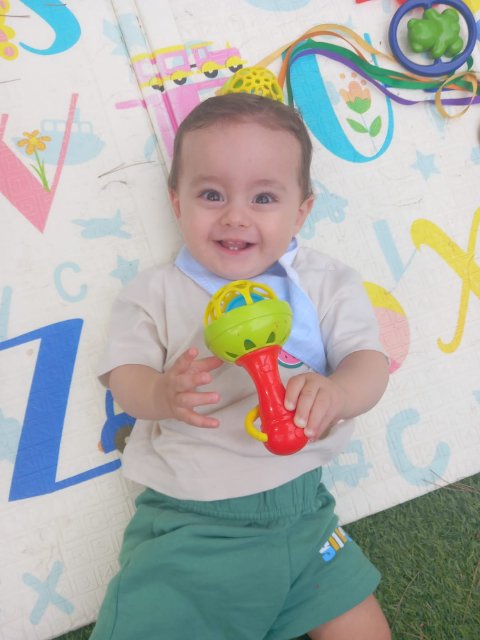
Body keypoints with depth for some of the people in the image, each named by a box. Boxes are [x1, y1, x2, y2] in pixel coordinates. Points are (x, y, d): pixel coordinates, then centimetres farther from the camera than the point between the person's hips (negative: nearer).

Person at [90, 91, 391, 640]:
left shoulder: (326, 284, 3)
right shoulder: (155, 292, 1)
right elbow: (124, 377, -5)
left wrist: (333, 394, -28)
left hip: (298, 507, 2)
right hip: (179, 519, -1)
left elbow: (368, 362, -4)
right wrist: (162, 393, -29)